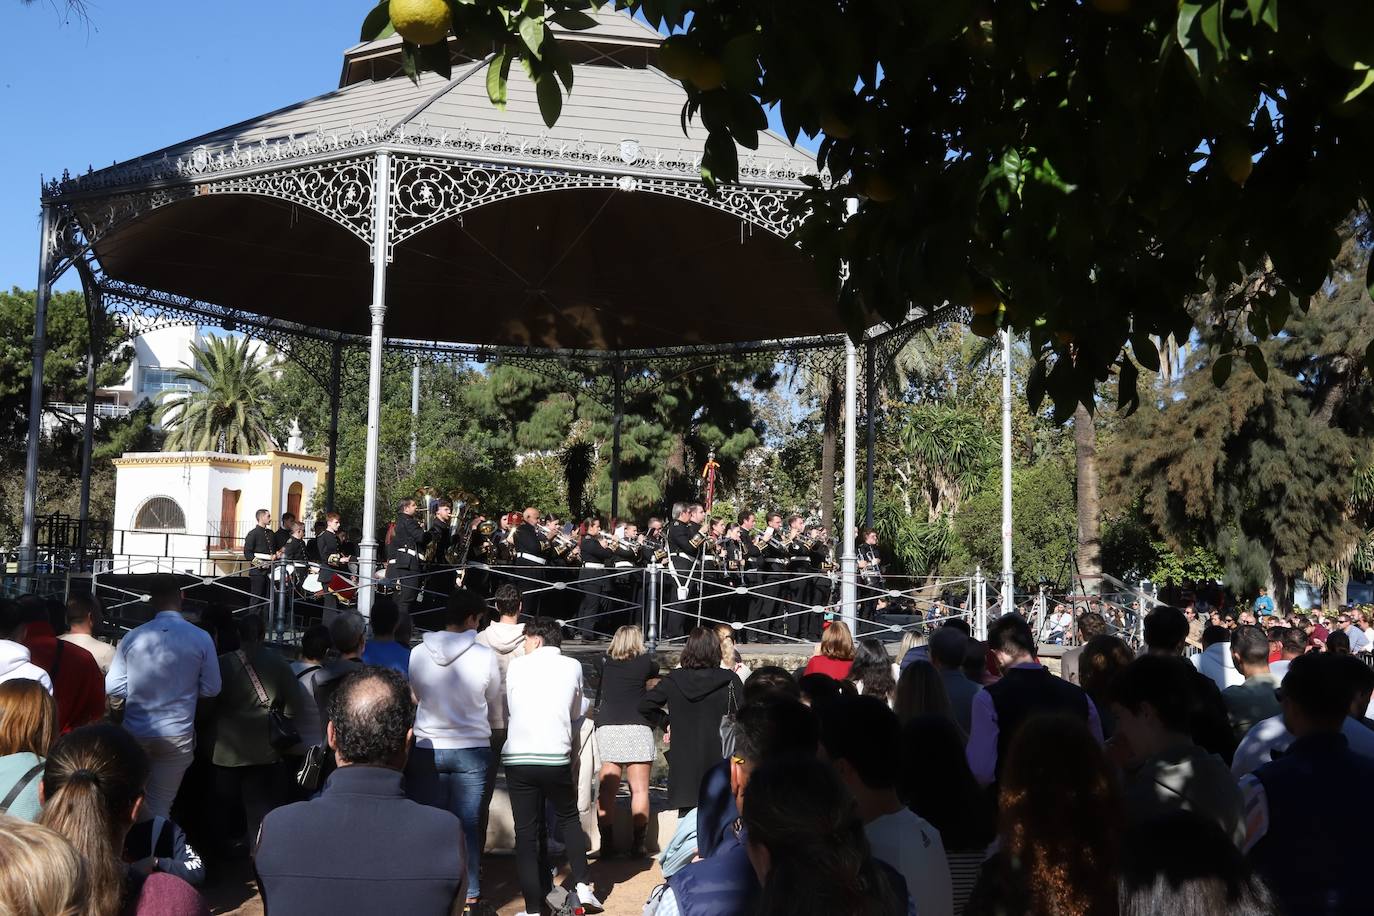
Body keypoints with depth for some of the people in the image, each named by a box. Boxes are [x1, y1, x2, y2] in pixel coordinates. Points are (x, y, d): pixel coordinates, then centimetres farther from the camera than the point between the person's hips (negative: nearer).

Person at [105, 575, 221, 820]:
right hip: (177, 736, -1)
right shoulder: (201, 639, -11)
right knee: (159, 809, 10)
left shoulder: (133, 637, -8)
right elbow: (211, 689, -4)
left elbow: (112, 687, -3)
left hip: (135, 733, 1)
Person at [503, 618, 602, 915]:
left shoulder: (516, 665, 4)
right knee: (569, 819, 22)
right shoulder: (573, 666, 6)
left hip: (518, 758, 0)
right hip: (556, 757, 1)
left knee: (526, 832, 5)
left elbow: (510, 708, 15)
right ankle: (582, 884, 12)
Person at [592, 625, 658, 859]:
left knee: (607, 789, 3)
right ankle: (637, 844, -1)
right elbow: (655, 671, 25)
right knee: (639, 789, 1)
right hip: (637, 729, -2)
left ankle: (606, 842, 2)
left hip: (607, 728, 2)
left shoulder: (606, 663, 9)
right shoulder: (644, 662, 4)